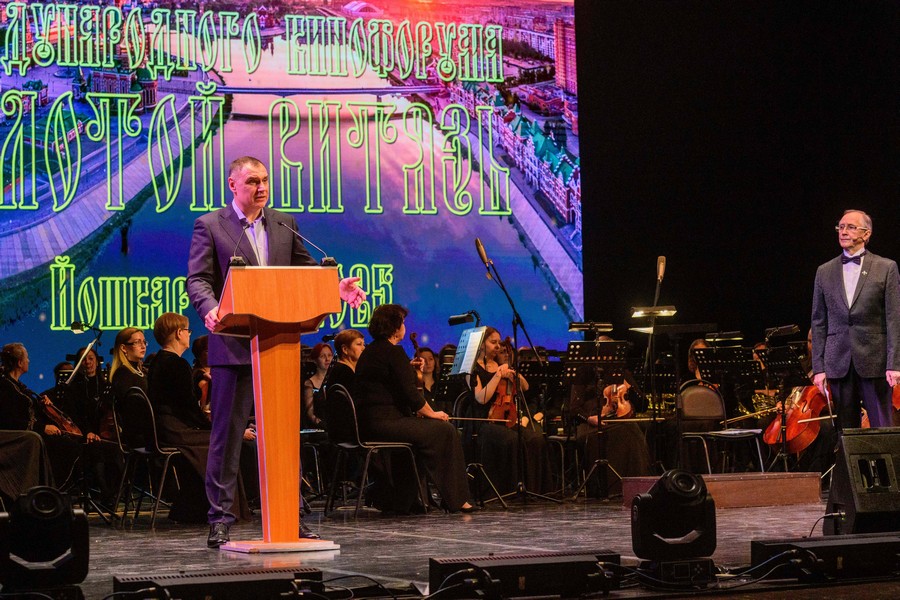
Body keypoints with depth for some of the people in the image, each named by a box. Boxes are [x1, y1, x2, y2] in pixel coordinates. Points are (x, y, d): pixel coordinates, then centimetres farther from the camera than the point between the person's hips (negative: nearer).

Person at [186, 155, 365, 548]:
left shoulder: (285, 225, 13)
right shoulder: (210, 226, 1)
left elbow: (307, 271, 15)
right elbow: (198, 280, -7)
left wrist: (338, 287, -4)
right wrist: (210, 309, -27)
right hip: (234, 346, -4)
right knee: (227, 433, 1)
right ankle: (220, 519, 7)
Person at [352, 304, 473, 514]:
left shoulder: (369, 351, 18)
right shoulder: (393, 352, -11)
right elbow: (410, 393, -14)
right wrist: (432, 413, 0)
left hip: (366, 423, 10)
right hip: (383, 423, -10)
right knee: (444, 430, -4)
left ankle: (400, 501, 26)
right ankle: (455, 500, -1)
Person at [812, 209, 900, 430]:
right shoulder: (824, 271, 11)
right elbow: (818, 322, 11)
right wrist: (818, 367, 4)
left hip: (874, 362, -3)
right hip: (838, 363, 3)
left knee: (881, 428, -2)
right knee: (846, 430, 5)